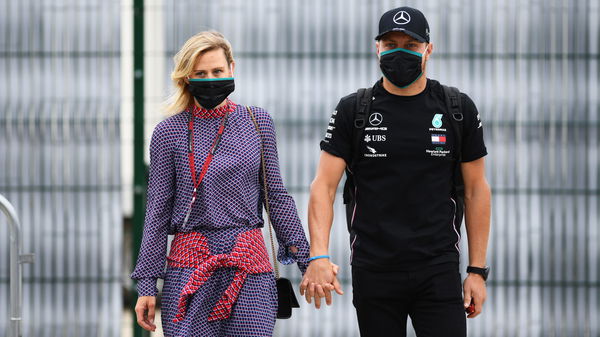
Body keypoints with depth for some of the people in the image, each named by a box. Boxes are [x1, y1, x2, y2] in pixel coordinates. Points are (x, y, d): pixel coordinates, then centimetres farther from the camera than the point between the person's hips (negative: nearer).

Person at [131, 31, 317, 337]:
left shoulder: (258, 122, 9)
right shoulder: (169, 133, 4)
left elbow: (275, 194, 14)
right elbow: (158, 211, 5)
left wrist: (306, 260, 11)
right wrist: (146, 284, 2)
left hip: (250, 265, 1)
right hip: (190, 264, -1)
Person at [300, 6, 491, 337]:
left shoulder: (458, 109, 5)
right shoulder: (353, 111, 3)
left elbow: (476, 190, 9)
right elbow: (323, 186, -2)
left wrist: (477, 271, 4)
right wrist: (319, 257, -17)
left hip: (438, 270, 0)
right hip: (374, 271, 0)